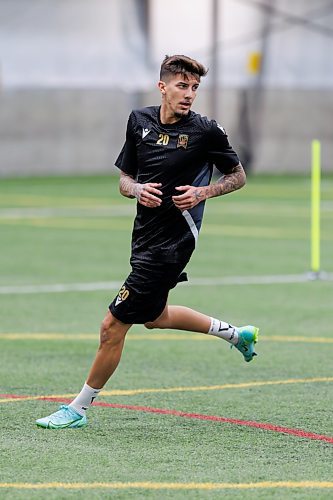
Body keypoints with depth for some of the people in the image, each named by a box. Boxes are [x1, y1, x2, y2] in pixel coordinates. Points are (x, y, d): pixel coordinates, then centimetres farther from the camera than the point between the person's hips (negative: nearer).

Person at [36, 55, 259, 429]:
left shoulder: (206, 131, -11)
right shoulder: (139, 121, 2)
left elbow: (238, 176, 2)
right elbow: (124, 178, 11)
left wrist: (203, 192, -15)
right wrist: (137, 189, -12)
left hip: (172, 243, -7)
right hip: (145, 236, 7)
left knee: (113, 325, -5)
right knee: (155, 316, 27)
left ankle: (78, 409, 8)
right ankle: (235, 334, 45)